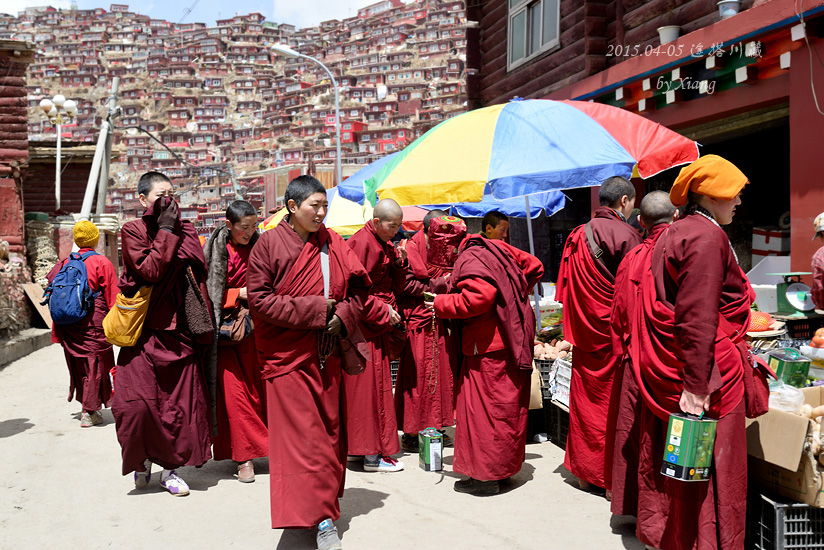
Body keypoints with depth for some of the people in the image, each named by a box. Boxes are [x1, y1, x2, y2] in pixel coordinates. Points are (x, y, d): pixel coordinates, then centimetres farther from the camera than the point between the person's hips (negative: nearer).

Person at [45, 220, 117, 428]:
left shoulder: (65, 263, 6)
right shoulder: (102, 263, -7)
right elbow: (112, 298, -8)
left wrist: (58, 329, 15)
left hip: (69, 325, 5)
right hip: (94, 323, -5)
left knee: (78, 364, 15)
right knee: (95, 363, 3)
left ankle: (86, 405, 25)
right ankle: (90, 412, 4)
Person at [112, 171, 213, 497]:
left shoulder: (186, 232, 10)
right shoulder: (132, 231, 0)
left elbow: (199, 277, 10)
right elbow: (149, 270, -15)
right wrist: (166, 231, -11)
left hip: (179, 332, 3)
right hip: (144, 333, -3)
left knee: (180, 404, 4)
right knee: (137, 404, -6)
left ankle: (170, 468, 21)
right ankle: (141, 461, 21)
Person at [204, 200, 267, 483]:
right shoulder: (213, 249, -3)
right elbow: (208, 293, -3)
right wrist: (238, 294, -14)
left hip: (253, 325, 2)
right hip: (225, 328, -2)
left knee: (262, 386, 2)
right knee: (234, 389, -3)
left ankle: (272, 446, 13)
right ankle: (244, 457, 4)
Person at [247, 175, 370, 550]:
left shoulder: (332, 244, 7)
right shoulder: (270, 244, -5)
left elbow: (357, 287, 12)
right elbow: (258, 297, -11)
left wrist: (343, 315, -9)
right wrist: (313, 310, -15)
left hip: (326, 355, 5)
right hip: (287, 355, -4)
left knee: (329, 431, 10)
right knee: (302, 433, -6)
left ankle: (324, 509, 25)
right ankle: (320, 518, 1)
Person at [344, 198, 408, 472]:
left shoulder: (385, 245, 15)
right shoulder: (361, 243, -14)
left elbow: (396, 287, 16)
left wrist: (399, 263, -1)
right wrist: (383, 311, -16)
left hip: (379, 326, 9)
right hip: (364, 327, -9)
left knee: (378, 385, 12)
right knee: (369, 386, -5)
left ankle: (374, 446, 21)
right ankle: (372, 454, 1)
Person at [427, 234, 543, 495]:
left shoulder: (471, 261, -16)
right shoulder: (496, 248, 10)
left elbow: (478, 298, -29)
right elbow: (534, 266, 14)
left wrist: (441, 304, -15)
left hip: (489, 349, -10)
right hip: (514, 344, 10)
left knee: (485, 408, -1)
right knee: (507, 405, 16)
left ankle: (486, 476, 5)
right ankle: (503, 466, 28)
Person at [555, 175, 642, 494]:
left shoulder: (577, 235, 8)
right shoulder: (624, 235, -13)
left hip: (583, 334, 7)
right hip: (614, 333, -7)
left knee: (585, 398, 13)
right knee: (613, 400, 2)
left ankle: (584, 472, 24)